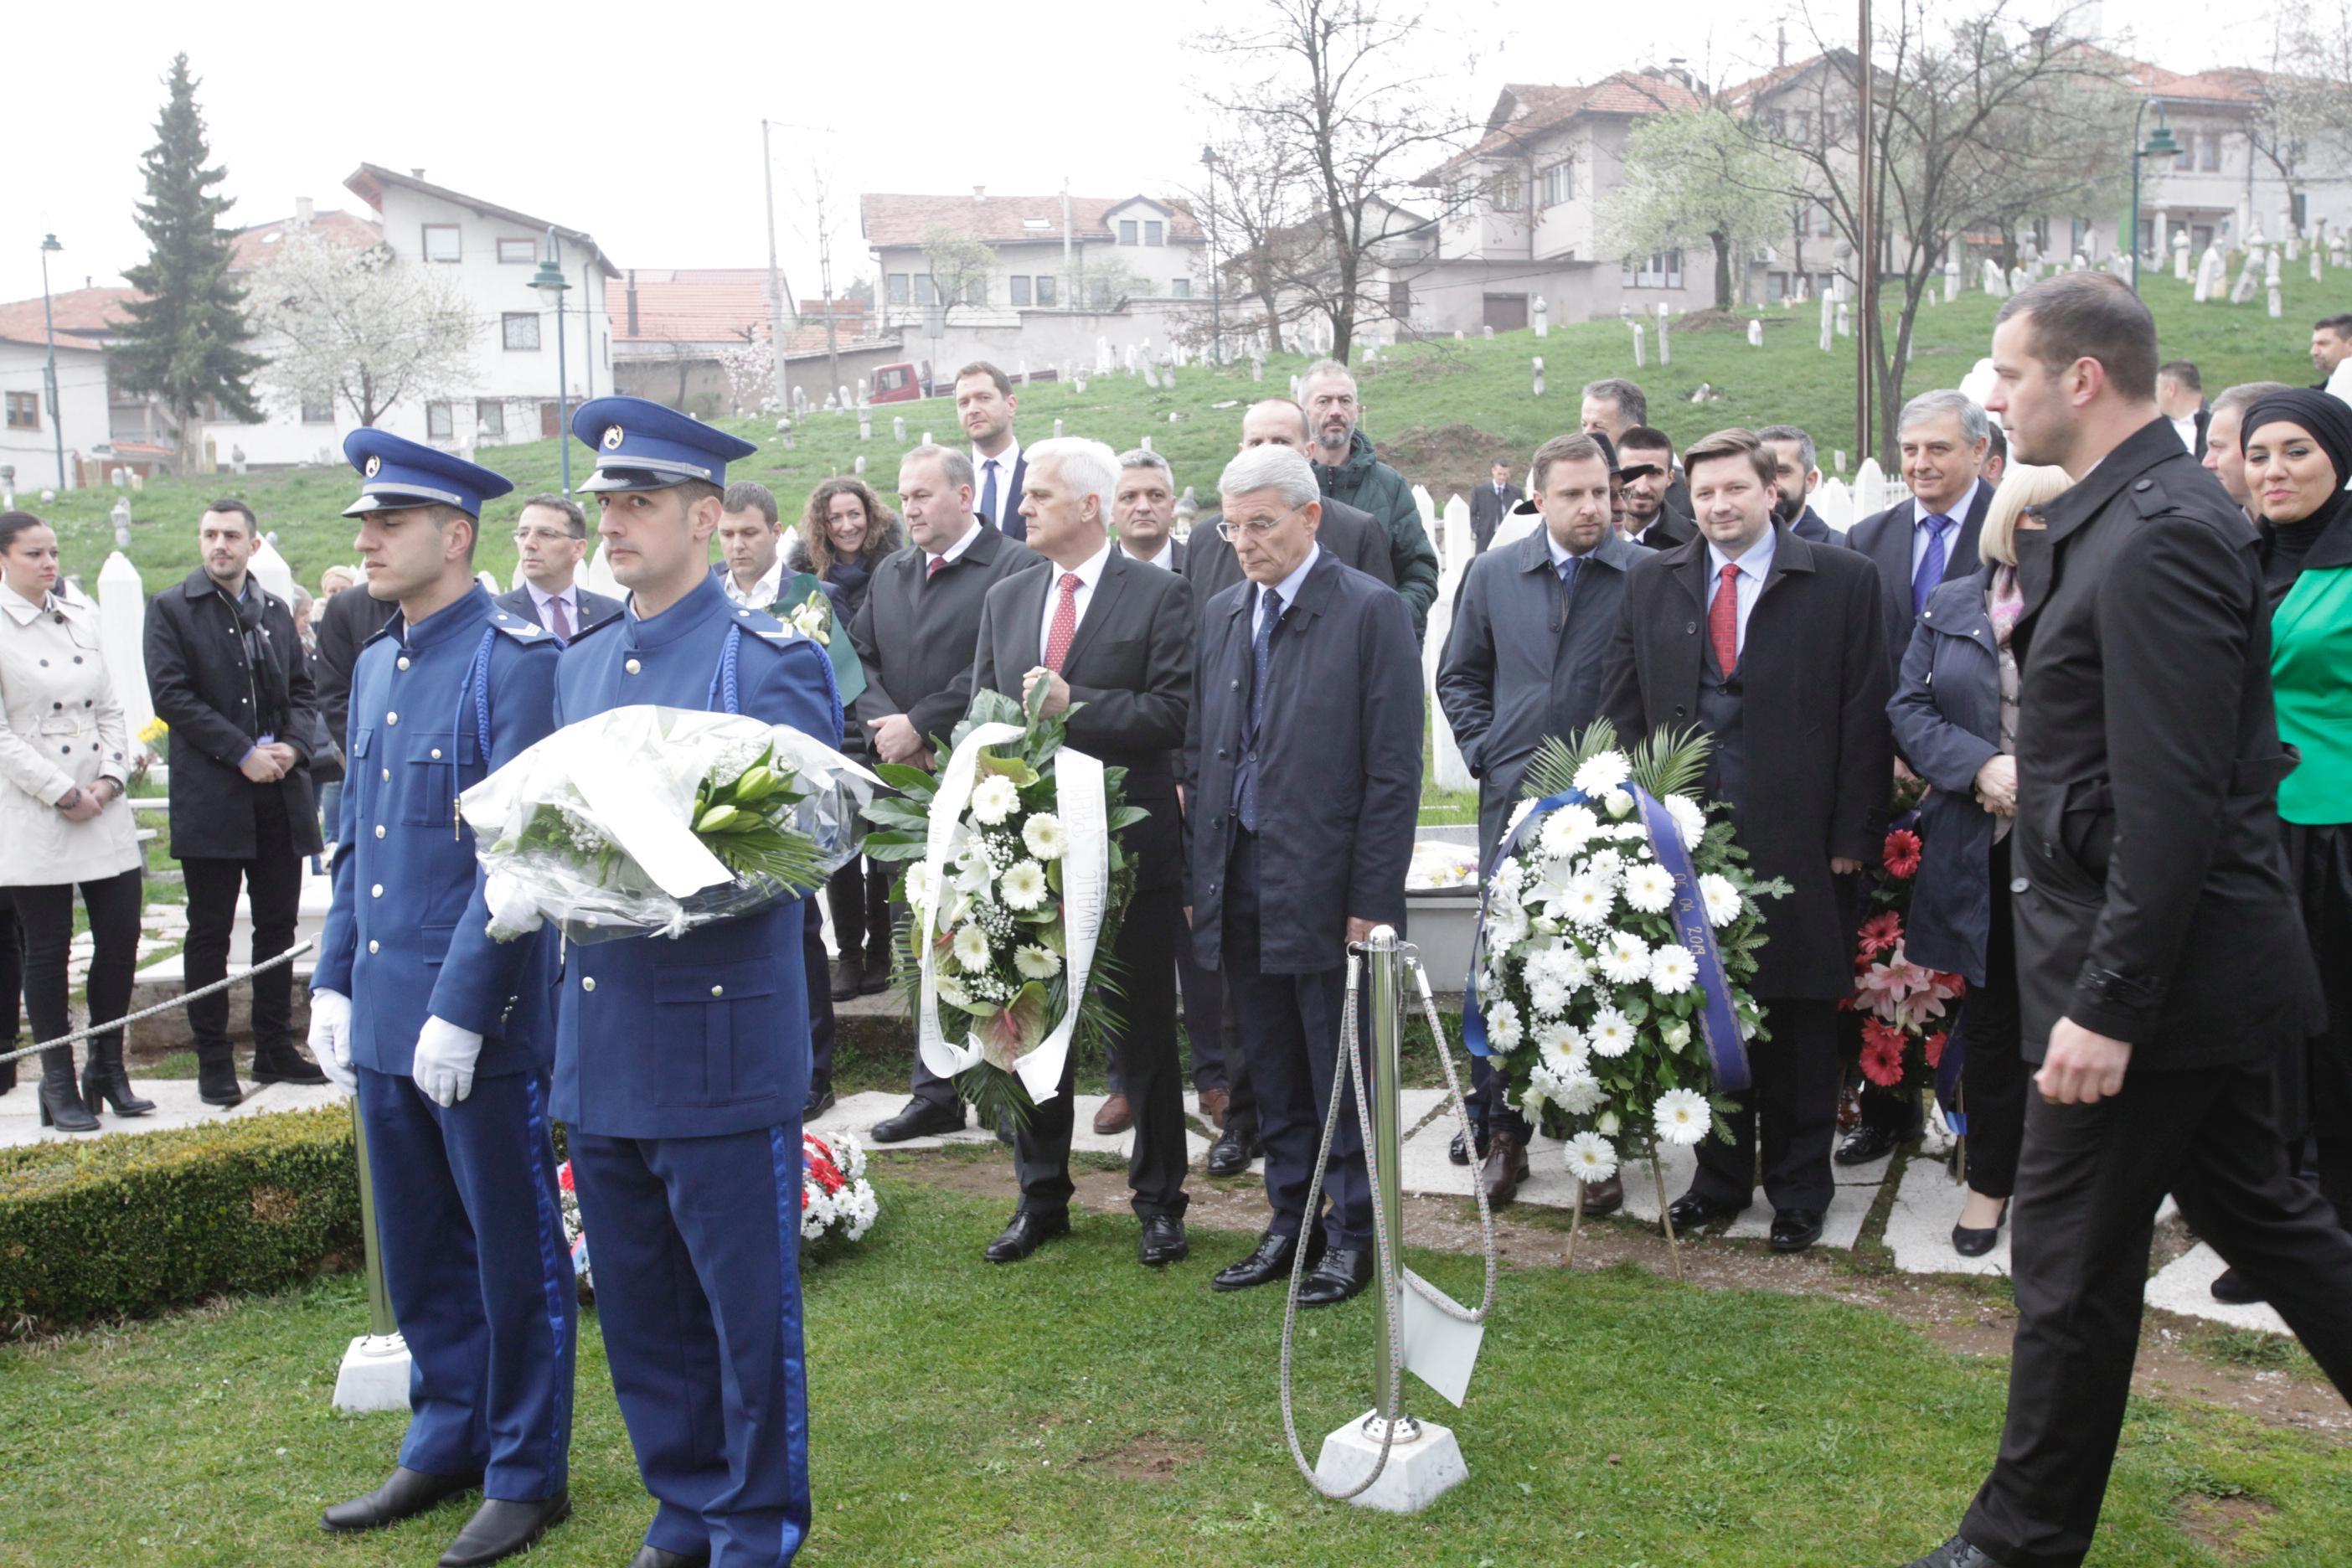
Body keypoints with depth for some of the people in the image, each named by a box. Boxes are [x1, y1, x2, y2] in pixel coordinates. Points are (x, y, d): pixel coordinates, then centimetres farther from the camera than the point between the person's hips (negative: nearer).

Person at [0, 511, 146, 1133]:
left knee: (121, 938, 3)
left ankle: (108, 1069, 19)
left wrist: (110, 778, -3)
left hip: (104, 811, 5)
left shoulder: (80, 622, 11)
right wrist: (63, 794, -12)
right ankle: (60, 1086, 14)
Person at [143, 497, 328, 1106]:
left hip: (280, 795, 4)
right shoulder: (170, 609, 0)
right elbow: (170, 694, -9)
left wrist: (293, 745, -7)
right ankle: (213, 1061, 10)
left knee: (278, 926, 9)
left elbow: (302, 691, 12)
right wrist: (243, 753, -15)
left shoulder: (276, 611, 13)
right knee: (209, 932, 3)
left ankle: (276, 1050, 19)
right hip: (210, 799, -4)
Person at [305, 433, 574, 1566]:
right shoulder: (376, 665, 13)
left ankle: (527, 1475, 21)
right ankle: (447, 1442, 34)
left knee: (514, 1255, 6)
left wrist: (459, 1011, -18)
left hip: (485, 1021, -8)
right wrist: (333, 982, 13)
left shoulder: (515, 661, -13)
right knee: (418, 1254, 18)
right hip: (382, 1019, 8)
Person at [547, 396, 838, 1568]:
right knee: (638, 1302, 16)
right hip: (598, 1036, 7)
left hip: (722, 1036, -6)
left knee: (746, 1300, 6)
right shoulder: (580, 665, 13)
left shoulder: (770, 660, -7)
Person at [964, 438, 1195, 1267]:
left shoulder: (1159, 596, -4)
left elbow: (1171, 712, -13)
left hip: (1129, 846, -5)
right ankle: (1041, 1198, 26)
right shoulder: (1005, 599, 12)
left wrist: (1076, 703, -20)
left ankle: (1159, 1201, 19)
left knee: (1144, 1035, 6)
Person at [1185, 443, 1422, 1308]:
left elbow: (1394, 771, -10)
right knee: (1273, 1072, 14)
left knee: (1340, 1073, 6)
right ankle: (1292, 1220, 28)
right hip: (1237, 886, 6)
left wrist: (1372, 902, -14)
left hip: (1325, 889, -5)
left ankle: (1351, 1233, 21)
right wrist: (1196, 878, 8)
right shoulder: (1223, 613, 11)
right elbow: (1199, 751, 14)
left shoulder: (1371, 612, -7)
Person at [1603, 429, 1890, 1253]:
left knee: (1799, 1017, 7)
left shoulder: (1841, 580, 0)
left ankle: (1798, 1189, 22)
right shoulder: (1651, 582, 9)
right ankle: (1721, 1176, 25)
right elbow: (1622, 710, 10)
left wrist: (1852, 835, -5)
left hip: (1798, 844, -2)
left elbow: (1864, 715, -1)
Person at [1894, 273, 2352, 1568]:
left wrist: (2107, 1007, -24)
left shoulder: (2159, 538, -21)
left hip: (2152, 966, -10)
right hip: (2189, 962, 10)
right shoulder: (2120, 518, 10)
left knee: (2072, 1263, 3)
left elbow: (2172, 806, -25)